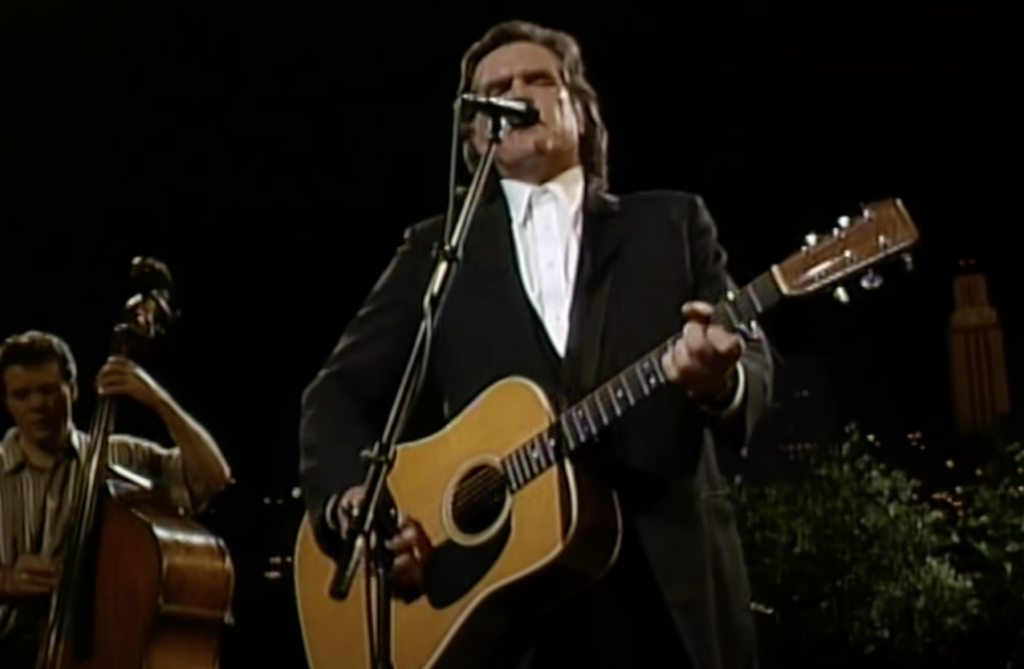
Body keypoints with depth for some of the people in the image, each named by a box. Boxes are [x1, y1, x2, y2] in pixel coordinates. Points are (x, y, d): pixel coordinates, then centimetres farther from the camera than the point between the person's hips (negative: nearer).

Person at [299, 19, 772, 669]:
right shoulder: (438, 248, 14)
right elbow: (338, 394, 10)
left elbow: (753, 362, 3)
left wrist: (722, 380, -22)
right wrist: (351, 503, -10)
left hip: (671, 571, 0)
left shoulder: (672, 223, 14)